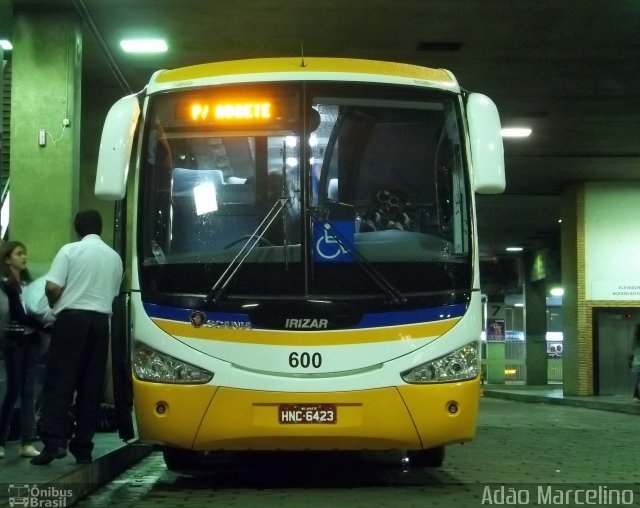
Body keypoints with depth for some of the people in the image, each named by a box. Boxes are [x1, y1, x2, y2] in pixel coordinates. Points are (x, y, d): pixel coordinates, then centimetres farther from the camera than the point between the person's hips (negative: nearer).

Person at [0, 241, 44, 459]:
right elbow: (19, 315, -14)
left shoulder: (28, 282, 16)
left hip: (32, 340, 6)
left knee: (29, 391, 2)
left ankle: (27, 443, 1)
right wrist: (47, 327, -16)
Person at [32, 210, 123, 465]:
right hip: (101, 320, 4)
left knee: (59, 380, -3)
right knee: (92, 385, 5)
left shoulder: (70, 250, -2)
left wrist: (56, 305, 10)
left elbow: (52, 287, -9)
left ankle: (55, 441, -15)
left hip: (72, 317, -4)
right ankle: (83, 447, 5)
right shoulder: (114, 256, 13)